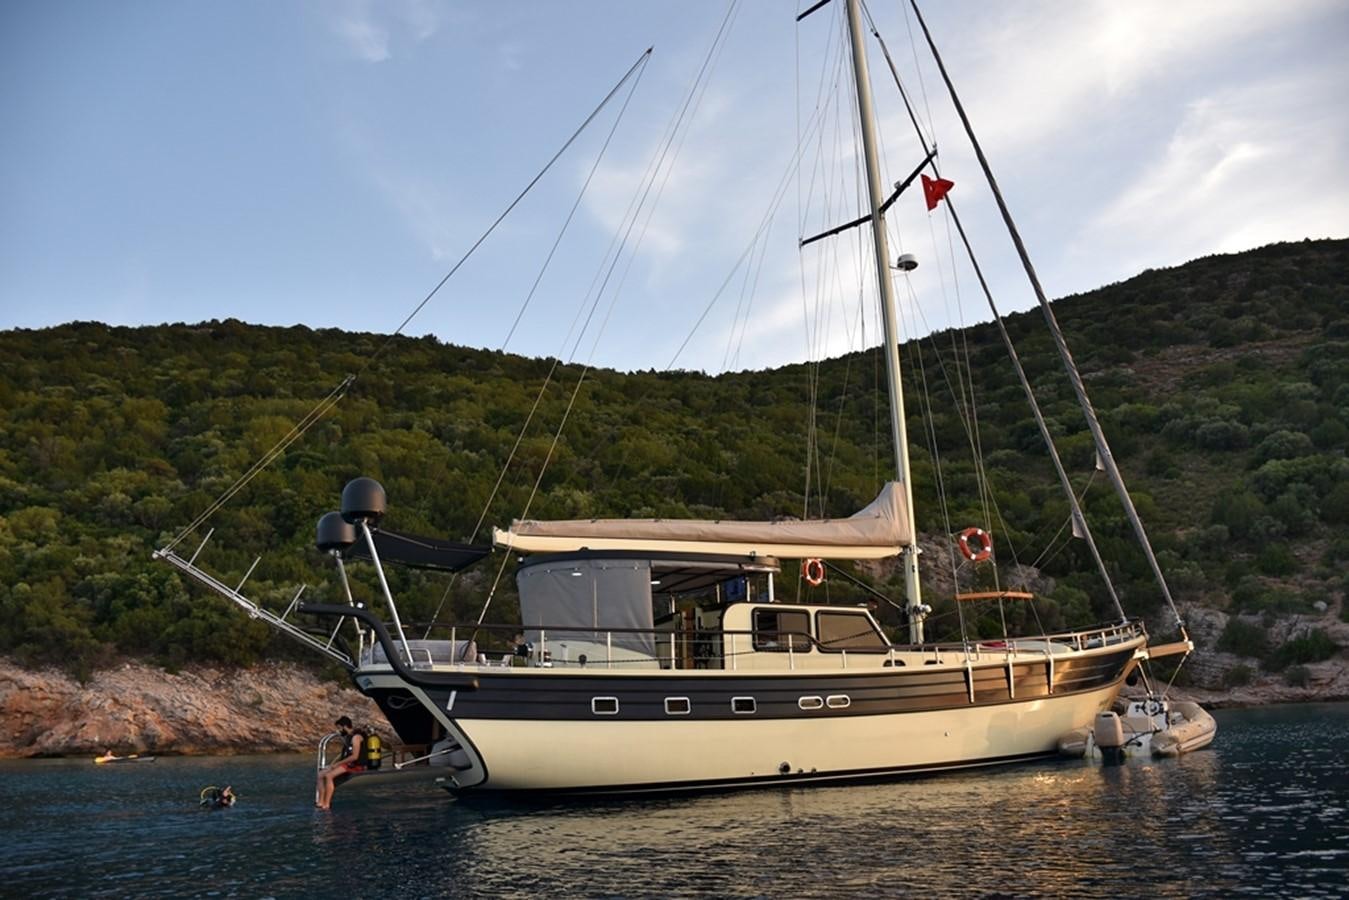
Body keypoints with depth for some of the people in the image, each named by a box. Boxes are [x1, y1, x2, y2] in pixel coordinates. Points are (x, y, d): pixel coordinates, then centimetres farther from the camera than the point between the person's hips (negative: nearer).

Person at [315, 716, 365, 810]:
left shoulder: (356, 737, -15)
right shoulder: (347, 736, 17)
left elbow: (355, 756, -22)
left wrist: (338, 763, -17)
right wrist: (334, 763, 5)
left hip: (356, 765, -10)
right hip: (346, 763, 10)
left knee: (329, 776, -25)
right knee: (321, 775, 0)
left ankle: (326, 804, -23)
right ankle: (320, 802, -7)